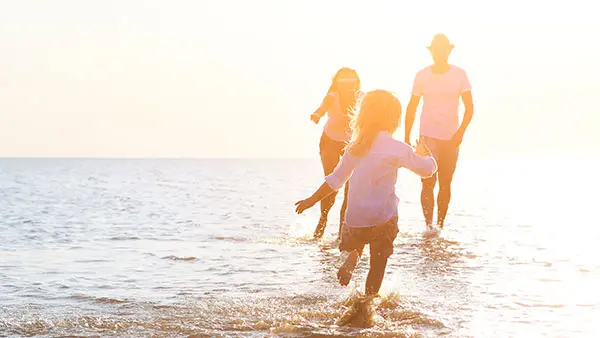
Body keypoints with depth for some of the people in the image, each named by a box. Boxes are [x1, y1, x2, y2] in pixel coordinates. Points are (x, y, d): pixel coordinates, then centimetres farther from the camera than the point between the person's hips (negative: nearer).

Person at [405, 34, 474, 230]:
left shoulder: (459, 75, 1)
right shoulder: (422, 76, 2)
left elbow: (469, 107, -1)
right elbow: (411, 108, 7)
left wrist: (461, 131, -15)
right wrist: (406, 137, 2)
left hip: (451, 138, 1)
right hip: (428, 136, -1)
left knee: (445, 184, 7)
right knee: (428, 182, -11)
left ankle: (440, 226, 16)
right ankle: (428, 226, -10)